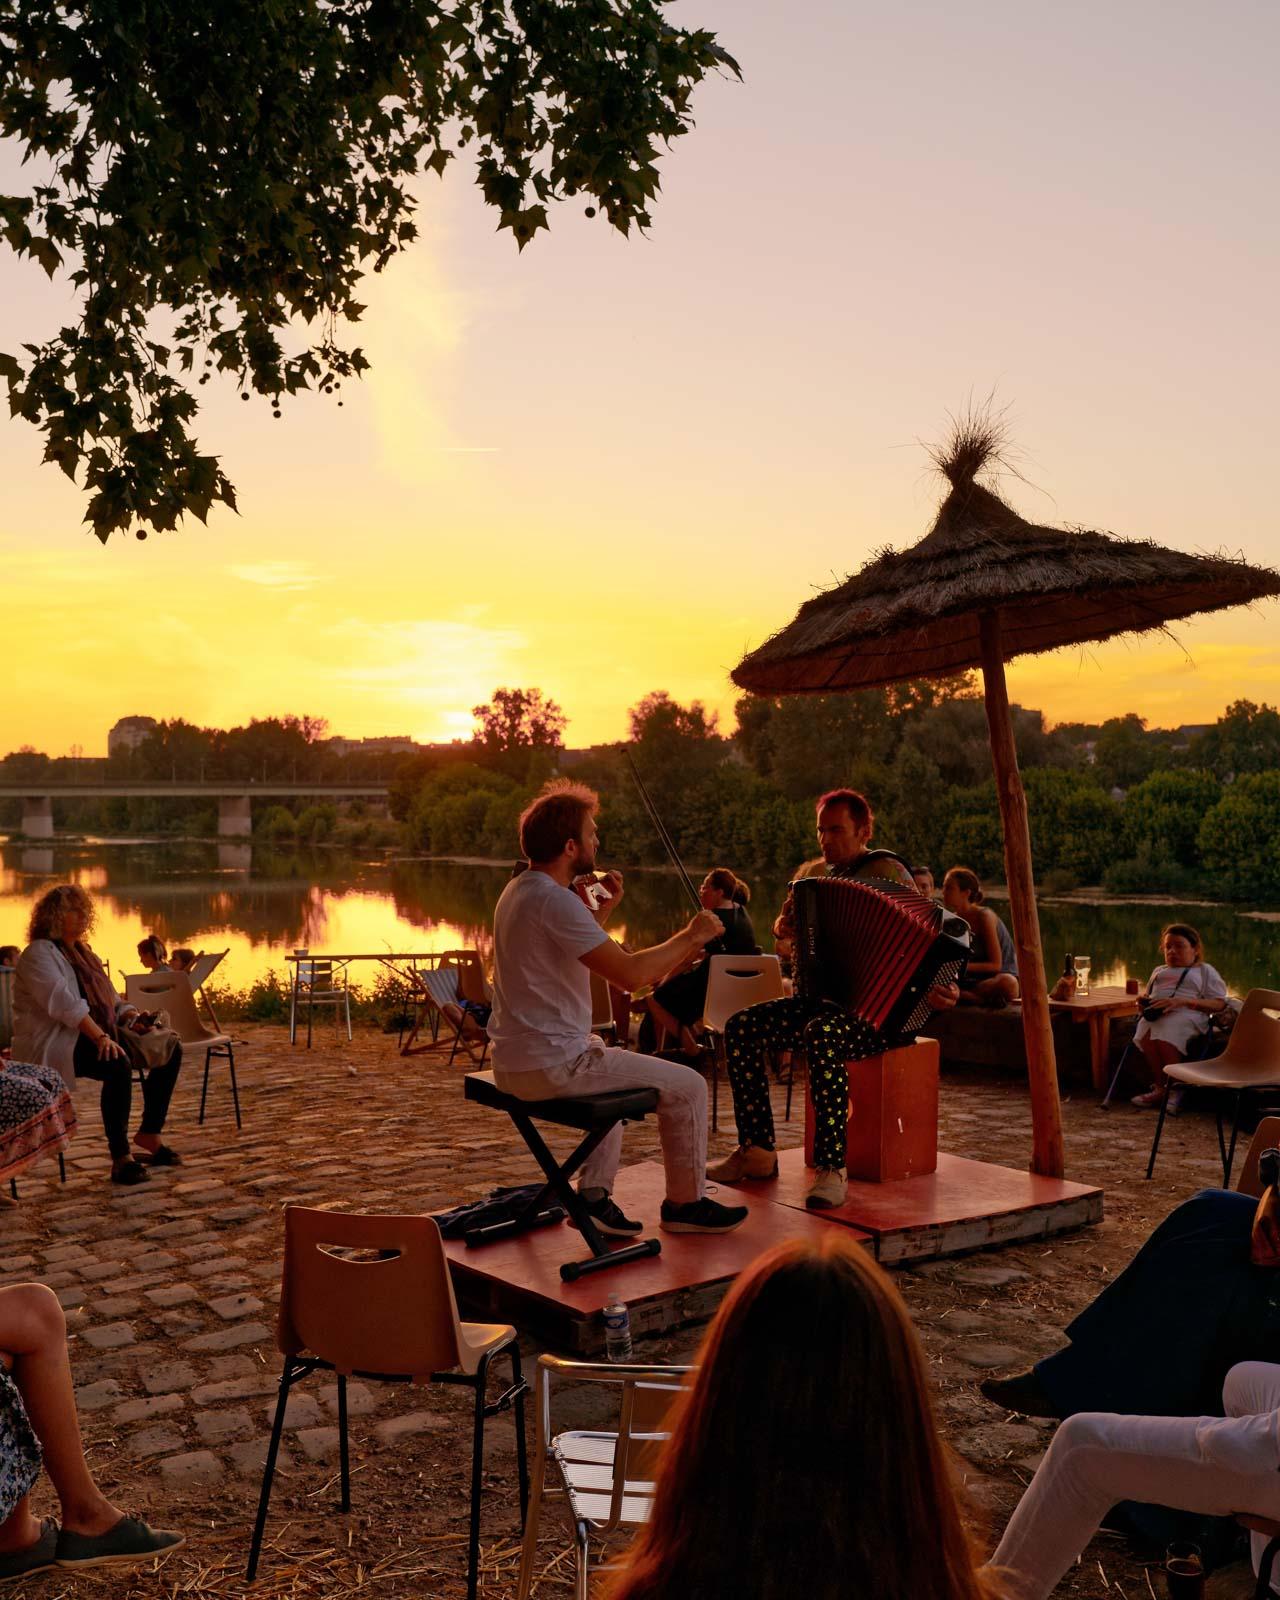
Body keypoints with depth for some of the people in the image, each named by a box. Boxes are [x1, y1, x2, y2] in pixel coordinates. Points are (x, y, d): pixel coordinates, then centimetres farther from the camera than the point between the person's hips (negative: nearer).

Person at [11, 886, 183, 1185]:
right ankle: (120, 1158, -32)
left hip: (95, 1036, 9)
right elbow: (63, 1002, -24)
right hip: (54, 1045, -9)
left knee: (171, 1049, -4)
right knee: (119, 1065, -36)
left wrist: (132, 1017, -2)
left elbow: (110, 1001, 21)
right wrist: (101, 1037, -34)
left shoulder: (82, 953, 19)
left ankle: (149, 1133, 1)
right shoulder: (39, 954, -9)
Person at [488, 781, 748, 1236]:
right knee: (686, 1086, 0)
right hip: (550, 1065, -10)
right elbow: (630, 973, -26)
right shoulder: (555, 900, -21)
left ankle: (594, 1194, 29)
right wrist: (691, 935, -12)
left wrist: (603, 910, 11)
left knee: (617, 1068, 35)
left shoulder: (518, 891, 11)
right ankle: (686, 1203, 17)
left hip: (514, 1061, 10)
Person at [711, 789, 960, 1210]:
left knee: (822, 1036, -39)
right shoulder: (823, 877, 16)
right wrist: (785, 928, 4)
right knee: (741, 1026, -10)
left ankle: (831, 1171, -34)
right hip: (825, 1001, 8)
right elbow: (793, 926, 29)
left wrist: (942, 987, -33)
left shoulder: (888, 874, -8)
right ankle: (757, 1151, -5)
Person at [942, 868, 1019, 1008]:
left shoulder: (984, 917, -13)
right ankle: (987, 998, -24)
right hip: (974, 980, 6)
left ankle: (960, 996, -30)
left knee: (1007, 983, -42)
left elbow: (995, 965, -16)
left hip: (999, 976, -6)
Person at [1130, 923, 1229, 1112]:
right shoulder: (1159, 971, 37)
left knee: (1164, 1037, -38)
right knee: (1145, 1034, -34)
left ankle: (1174, 1088, -25)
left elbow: (1219, 1004, 5)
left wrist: (1182, 1001, -10)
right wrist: (1142, 1004, 12)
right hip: (1155, 1015, 4)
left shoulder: (1205, 971, 19)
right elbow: (1148, 997, 40)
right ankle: (1159, 1087, -28)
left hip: (1185, 1014, -4)